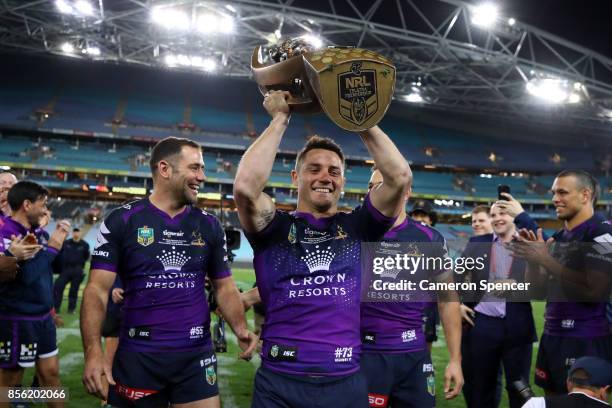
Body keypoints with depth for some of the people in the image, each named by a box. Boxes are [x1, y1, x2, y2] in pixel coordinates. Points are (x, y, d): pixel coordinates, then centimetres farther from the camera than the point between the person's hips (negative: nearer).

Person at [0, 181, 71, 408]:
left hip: (43, 317, 8)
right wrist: (52, 247, -18)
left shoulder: (35, 232, 5)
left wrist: (60, 240, 3)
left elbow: (56, 266, 16)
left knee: (51, 372, 16)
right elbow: (26, 275, -28)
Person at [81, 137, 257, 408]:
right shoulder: (122, 221, -4)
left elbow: (224, 286, 9)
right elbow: (98, 289, -7)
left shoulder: (209, 226, 5)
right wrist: (93, 352, -20)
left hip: (196, 355, 2)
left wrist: (240, 329, -10)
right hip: (137, 356, -2)